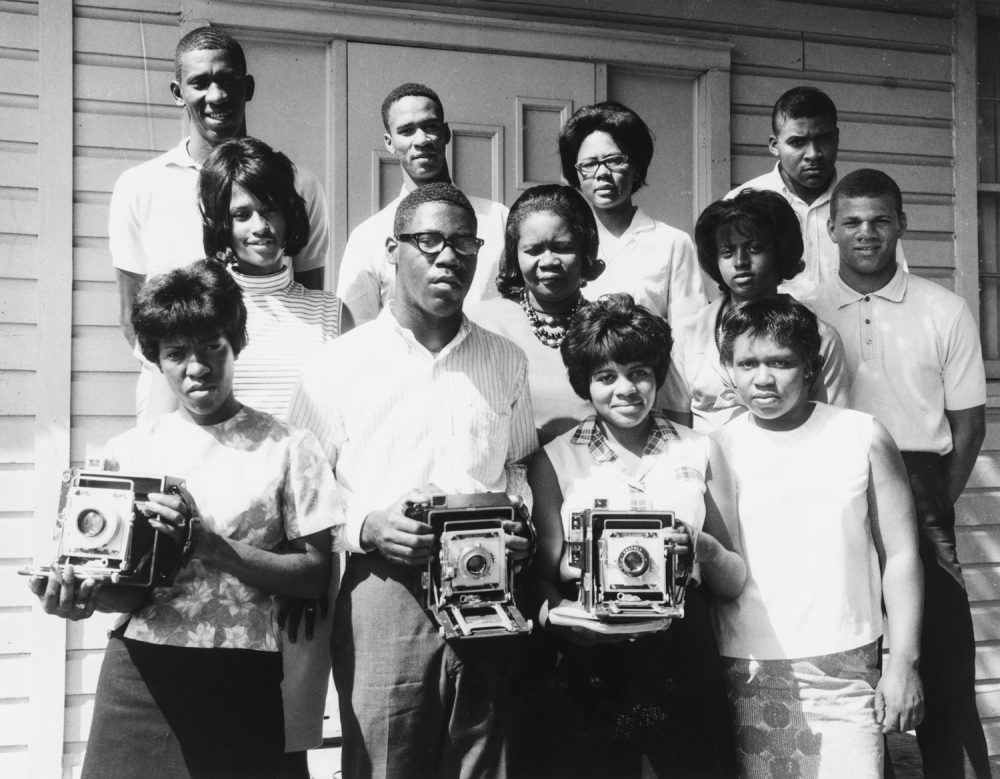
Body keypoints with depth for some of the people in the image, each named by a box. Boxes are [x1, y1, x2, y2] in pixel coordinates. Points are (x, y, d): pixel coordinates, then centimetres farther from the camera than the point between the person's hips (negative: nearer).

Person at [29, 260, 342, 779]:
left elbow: (315, 575, -4)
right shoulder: (127, 451, 5)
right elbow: (130, 591, 5)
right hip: (140, 673, 2)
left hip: (242, 678, -1)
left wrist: (212, 546, -14)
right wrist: (86, 595, -17)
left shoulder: (286, 447, 0)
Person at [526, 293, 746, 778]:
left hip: (683, 661, 1)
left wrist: (706, 550, -14)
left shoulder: (698, 452, 5)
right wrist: (552, 610, -18)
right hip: (589, 666, -1)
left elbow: (734, 583, 6)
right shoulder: (556, 461, 3)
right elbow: (542, 575, 3)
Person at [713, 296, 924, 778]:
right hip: (744, 672, 1)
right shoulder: (716, 449, 1)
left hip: (843, 668, 0)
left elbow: (900, 556, 3)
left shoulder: (862, 436, 0)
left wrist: (903, 663, 0)